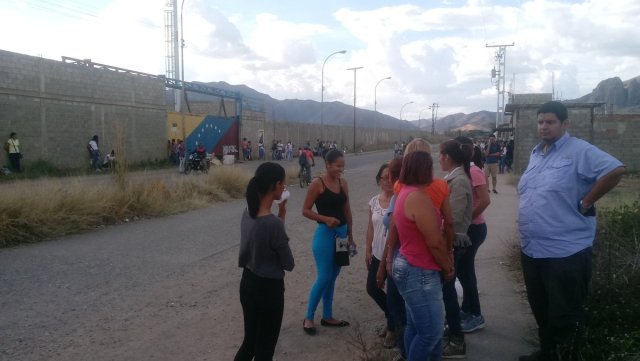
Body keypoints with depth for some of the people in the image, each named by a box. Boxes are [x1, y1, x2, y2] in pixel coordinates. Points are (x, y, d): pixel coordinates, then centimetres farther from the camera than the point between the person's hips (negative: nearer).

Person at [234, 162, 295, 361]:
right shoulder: (273, 223, -27)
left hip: (247, 283, 8)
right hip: (268, 288, -8)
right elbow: (288, 264, -14)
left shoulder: (248, 212, -3)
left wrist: (281, 214, 2)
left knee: (250, 341, 22)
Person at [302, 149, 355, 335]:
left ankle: (327, 316, 26)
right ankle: (308, 317, 12)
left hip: (341, 233, 6)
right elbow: (305, 210, -10)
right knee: (324, 277, -4)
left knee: (333, 277, 13)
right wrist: (326, 219, -23)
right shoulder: (317, 184, -11)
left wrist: (350, 236, 15)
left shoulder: (343, 183, 6)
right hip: (325, 234, -6)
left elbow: (347, 211, 13)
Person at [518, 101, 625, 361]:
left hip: (566, 251, -8)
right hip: (532, 249, 8)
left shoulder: (579, 151, -12)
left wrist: (585, 203, -17)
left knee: (564, 315, 3)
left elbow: (615, 170, -23)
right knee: (541, 309, 21)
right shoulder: (535, 153, 13)